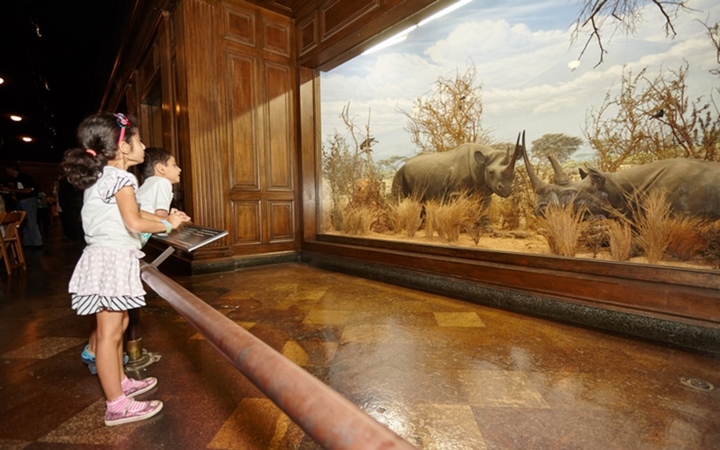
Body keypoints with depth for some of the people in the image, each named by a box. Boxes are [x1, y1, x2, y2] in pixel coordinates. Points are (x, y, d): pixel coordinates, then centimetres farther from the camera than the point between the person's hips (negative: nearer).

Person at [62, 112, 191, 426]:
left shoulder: (101, 177, 16)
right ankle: (116, 406, 8)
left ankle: (120, 382, 33)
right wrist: (166, 225, -5)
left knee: (117, 325, 18)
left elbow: (130, 213, 21)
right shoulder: (121, 178, -14)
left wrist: (165, 217, 17)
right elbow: (134, 224, -20)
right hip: (113, 259, -10)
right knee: (109, 332, -3)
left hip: (107, 258, 10)